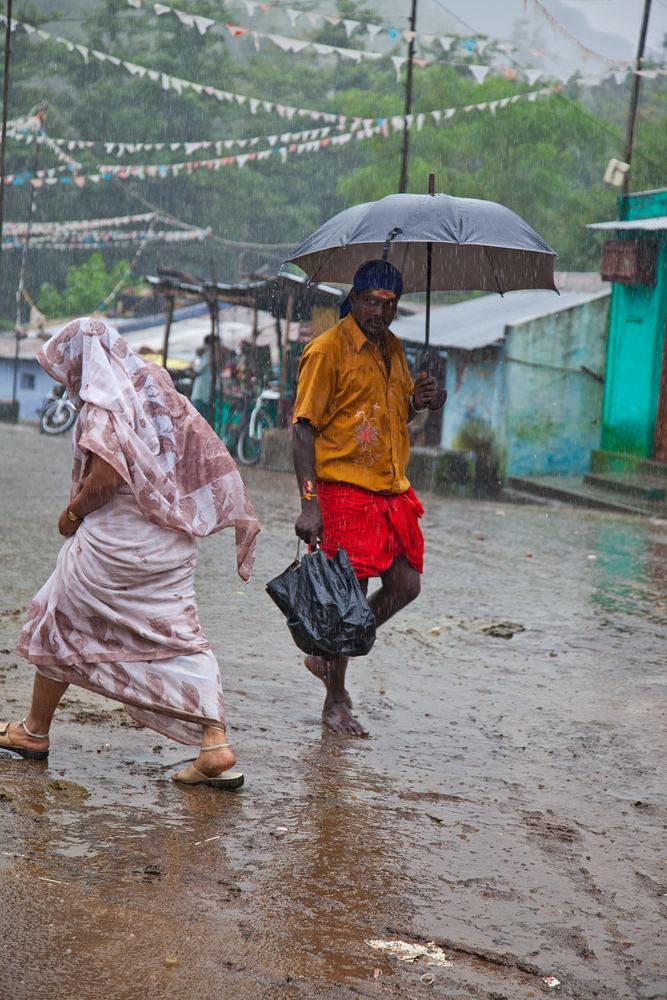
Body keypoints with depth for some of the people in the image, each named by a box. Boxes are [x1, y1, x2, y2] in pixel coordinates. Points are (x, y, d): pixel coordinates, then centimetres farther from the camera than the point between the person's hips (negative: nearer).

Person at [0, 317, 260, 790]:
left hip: (114, 539, -7)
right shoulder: (158, 388, 15)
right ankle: (216, 746, -8)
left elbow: (108, 471, -22)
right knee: (181, 637, 6)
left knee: (58, 621, 12)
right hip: (171, 541, 7)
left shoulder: (104, 398, -10)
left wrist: (73, 512, -7)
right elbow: (210, 459, 12)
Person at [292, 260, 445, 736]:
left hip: (392, 489, 7)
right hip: (344, 488, -7)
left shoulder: (392, 348, 13)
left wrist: (420, 400, 2)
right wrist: (309, 501, -22)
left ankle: (328, 654, 26)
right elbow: (304, 428, -14)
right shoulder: (327, 351, -10)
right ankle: (336, 702, 12)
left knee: (405, 585, 6)